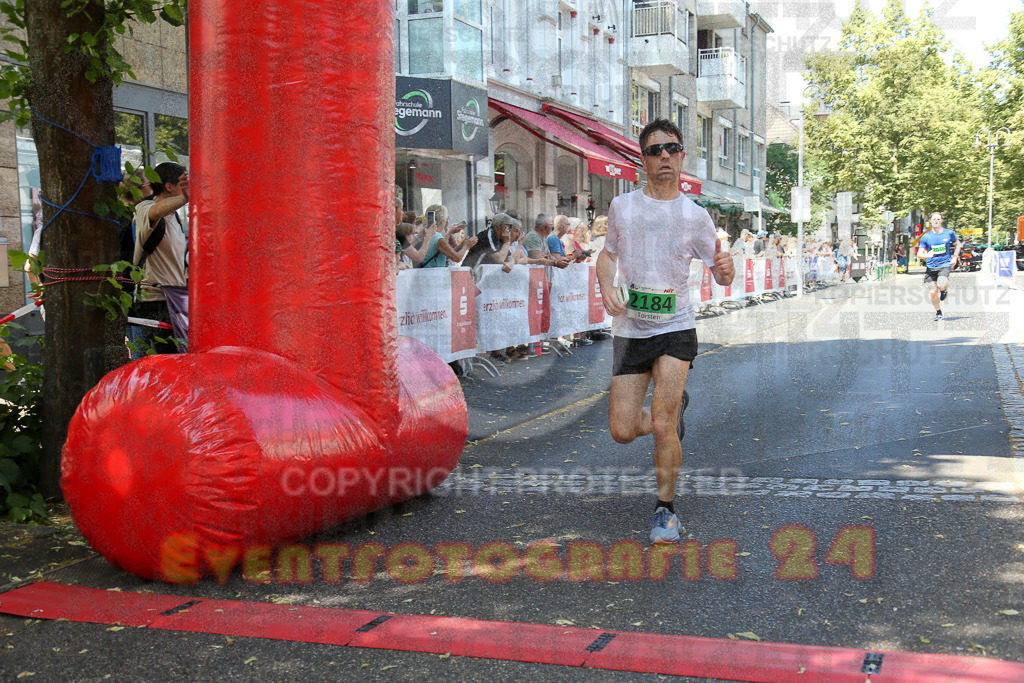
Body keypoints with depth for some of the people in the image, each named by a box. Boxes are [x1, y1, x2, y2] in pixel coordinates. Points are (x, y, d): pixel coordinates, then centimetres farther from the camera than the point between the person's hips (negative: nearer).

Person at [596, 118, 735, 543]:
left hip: (675, 327, -2)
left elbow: (722, 276, 6)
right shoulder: (621, 206, 6)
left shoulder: (695, 216, 1)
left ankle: (665, 509, 7)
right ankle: (673, 410, 35)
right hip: (629, 329, 3)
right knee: (622, 431, 1)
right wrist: (605, 286, -1)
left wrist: (725, 268, -19)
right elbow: (608, 253, 20)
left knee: (661, 426, -15)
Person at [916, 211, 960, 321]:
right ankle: (938, 312, 19)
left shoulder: (949, 233, 2)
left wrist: (954, 257, 6)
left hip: (945, 264, -1)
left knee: (941, 285, -27)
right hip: (931, 266, 1)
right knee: (933, 292, -2)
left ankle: (945, 288, 12)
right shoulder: (926, 237, 0)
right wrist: (927, 255, -23)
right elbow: (919, 254, 0)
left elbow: (957, 244, 20)